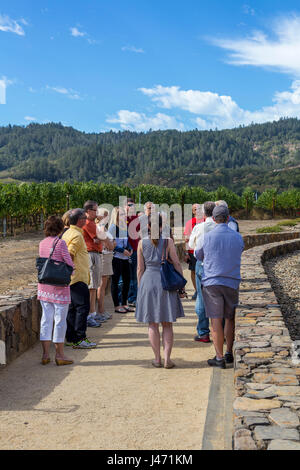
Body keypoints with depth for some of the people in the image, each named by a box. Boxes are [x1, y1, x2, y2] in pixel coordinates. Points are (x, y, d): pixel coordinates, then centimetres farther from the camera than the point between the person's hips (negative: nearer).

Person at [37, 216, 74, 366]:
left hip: (43, 285, 6)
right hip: (59, 286, -6)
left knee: (46, 318, 11)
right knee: (60, 319, 3)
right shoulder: (60, 243, -12)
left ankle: (45, 354, 15)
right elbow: (70, 264, -12)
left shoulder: (42, 244, 6)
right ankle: (59, 355, 10)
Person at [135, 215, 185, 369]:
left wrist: (140, 287, 13)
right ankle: (167, 358, 4)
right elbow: (176, 264, -2)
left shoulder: (142, 243, 2)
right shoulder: (168, 241, -3)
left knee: (152, 324, 9)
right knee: (167, 324, 8)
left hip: (148, 282, 1)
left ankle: (157, 359, 12)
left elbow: (140, 268, 4)